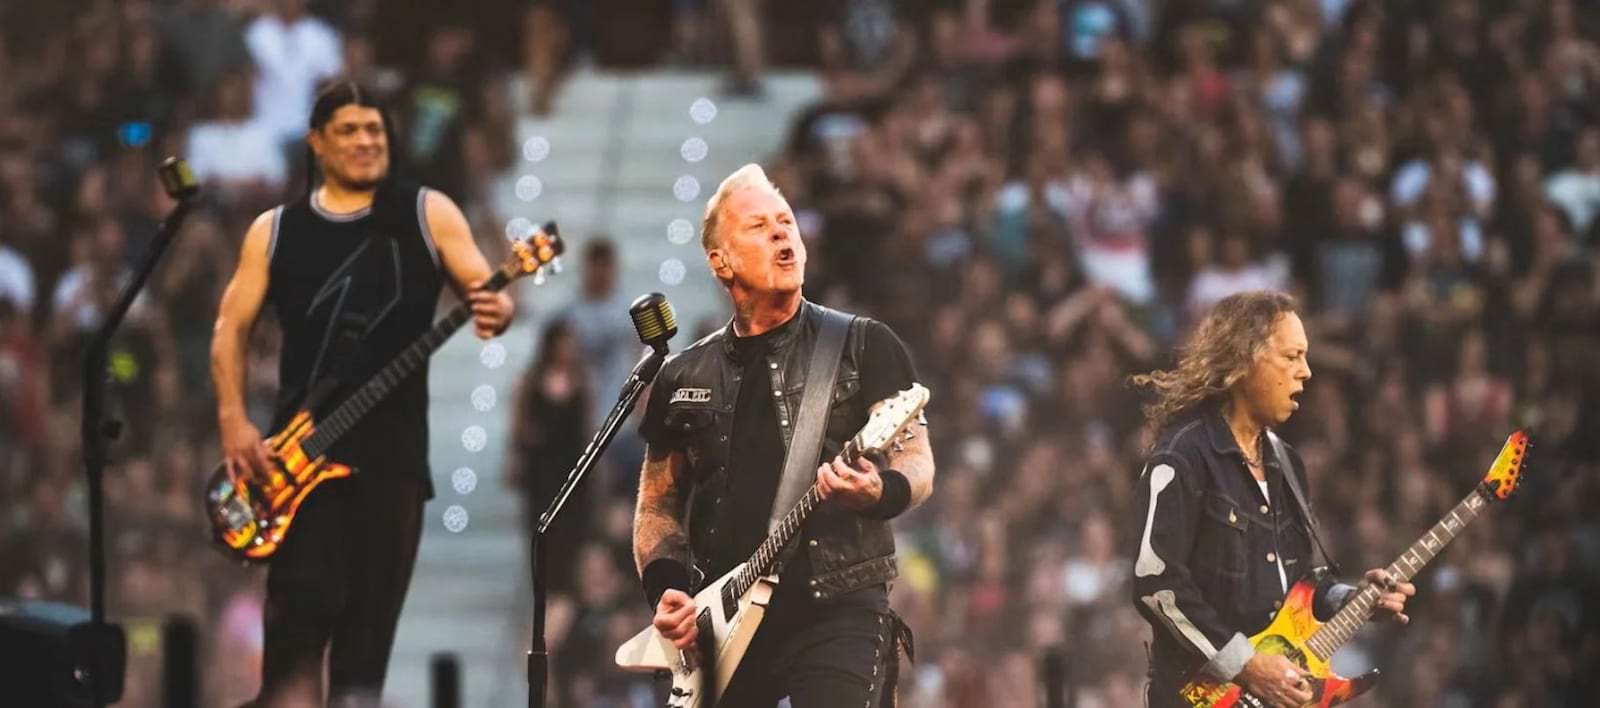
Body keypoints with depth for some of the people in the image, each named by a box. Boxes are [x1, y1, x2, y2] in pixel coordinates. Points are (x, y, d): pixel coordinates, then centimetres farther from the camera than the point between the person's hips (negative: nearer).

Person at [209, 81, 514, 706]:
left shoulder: (428, 215, 7)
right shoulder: (275, 230, 10)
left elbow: (488, 292, 1)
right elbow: (231, 326, 9)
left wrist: (495, 312, -24)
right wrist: (233, 420, -6)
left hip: (394, 447, 0)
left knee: (371, 616, 4)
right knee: (301, 606, -14)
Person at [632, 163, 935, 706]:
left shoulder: (862, 346, 4)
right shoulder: (685, 377, 14)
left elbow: (918, 463, -2)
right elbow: (658, 502, 19)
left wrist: (881, 491, -26)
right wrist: (664, 587, 0)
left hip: (838, 613, -4)